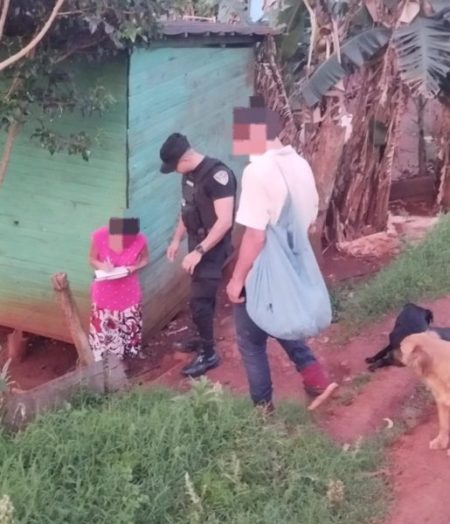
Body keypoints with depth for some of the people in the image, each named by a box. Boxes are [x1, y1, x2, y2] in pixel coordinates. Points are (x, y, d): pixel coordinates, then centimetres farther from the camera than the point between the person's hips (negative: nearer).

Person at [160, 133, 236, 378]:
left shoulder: (217, 174, -24)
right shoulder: (189, 174, 4)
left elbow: (225, 221, -27)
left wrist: (199, 251, -26)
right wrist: (177, 239, 15)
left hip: (213, 248, -8)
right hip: (197, 245, 8)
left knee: (199, 300, -6)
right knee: (203, 295, 19)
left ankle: (208, 354, 5)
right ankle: (204, 338, 35)